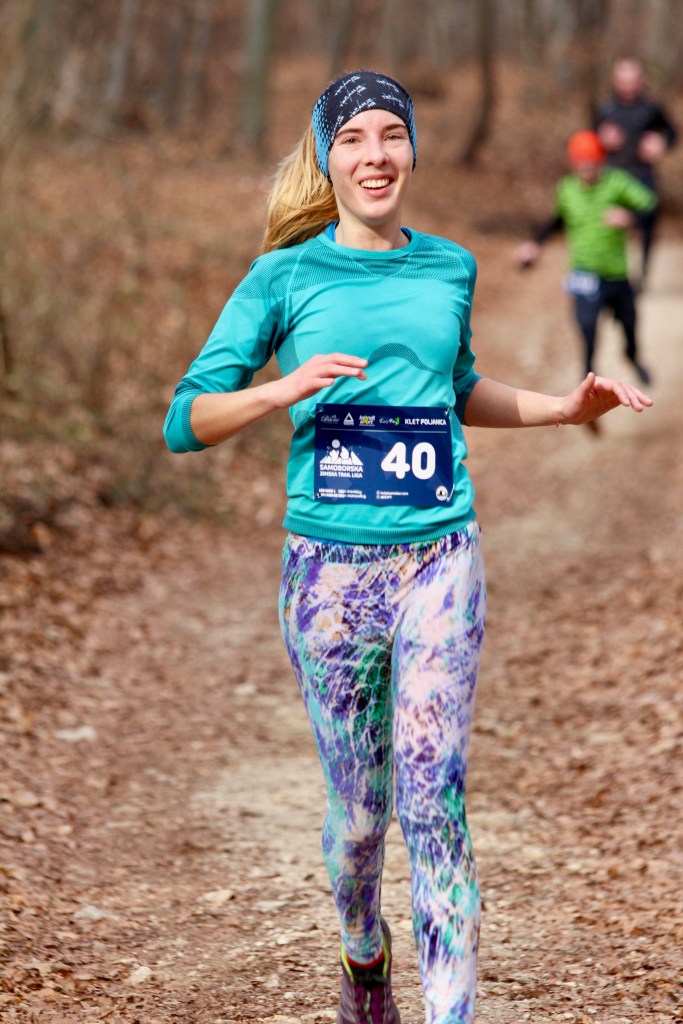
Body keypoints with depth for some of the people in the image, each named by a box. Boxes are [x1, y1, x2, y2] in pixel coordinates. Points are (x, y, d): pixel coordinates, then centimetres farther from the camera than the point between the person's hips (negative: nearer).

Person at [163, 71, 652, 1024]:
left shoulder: (449, 267, 9)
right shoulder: (284, 276, 0)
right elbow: (187, 421, -3)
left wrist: (565, 408, 16)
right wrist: (286, 388, -20)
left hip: (440, 559, 1)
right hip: (330, 564, -1)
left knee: (435, 797, -9)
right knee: (359, 803, 8)